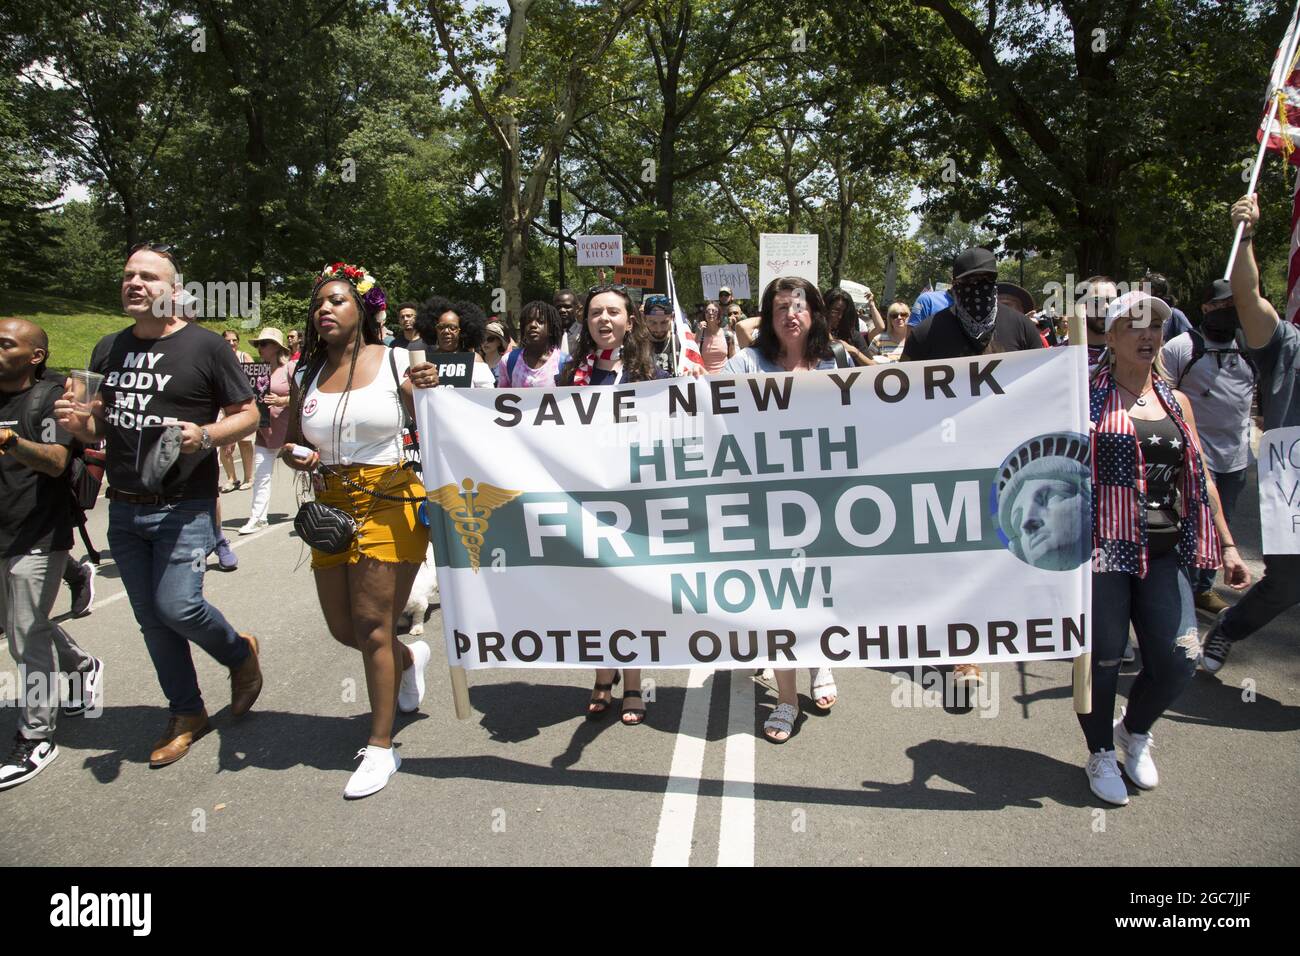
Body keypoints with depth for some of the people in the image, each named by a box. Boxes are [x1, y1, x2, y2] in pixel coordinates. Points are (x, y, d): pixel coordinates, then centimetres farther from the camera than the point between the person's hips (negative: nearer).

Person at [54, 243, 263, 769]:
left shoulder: (205, 345, -6)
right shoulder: (108, 349, 11)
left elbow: (248, 413, -3)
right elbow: (97, 427, 18)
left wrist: (205, 435, -22)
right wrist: (77, 421, -5)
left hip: (184, 507, -6)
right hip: (124, 509, 6)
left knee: (176, 605, -15)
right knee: (151, 618, 10)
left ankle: (240, 653, 18)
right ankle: (187, 715, 27)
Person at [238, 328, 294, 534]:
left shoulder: (290, 367, -6)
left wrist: (281, 401, -21)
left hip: (289, 429, -5)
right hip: (265, 430, 5)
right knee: (261, 476, 3)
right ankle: (257, 518, 9)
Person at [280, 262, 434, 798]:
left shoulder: (396, 363, -3)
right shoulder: (305, 376, 8)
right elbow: (292, 444, 17)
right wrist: (295, 457, -6)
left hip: (390, 502, -5)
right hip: (333, 507, 5)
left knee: (372, 626, -5)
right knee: (343, 628, 11)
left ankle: (381, 748, 10)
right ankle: (410, 658, 45)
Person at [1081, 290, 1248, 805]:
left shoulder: (1176, 401, 13)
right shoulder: (1089, 397, -2)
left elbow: (1200, 477, 16)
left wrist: (1226, 544, 15)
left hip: (1165, 551, 5)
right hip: (1104, 547, -5)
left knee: (1177, 662, 1)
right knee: (1102, 658, 1)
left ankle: (1134, 730, 33)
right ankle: (1100, 753, 26)